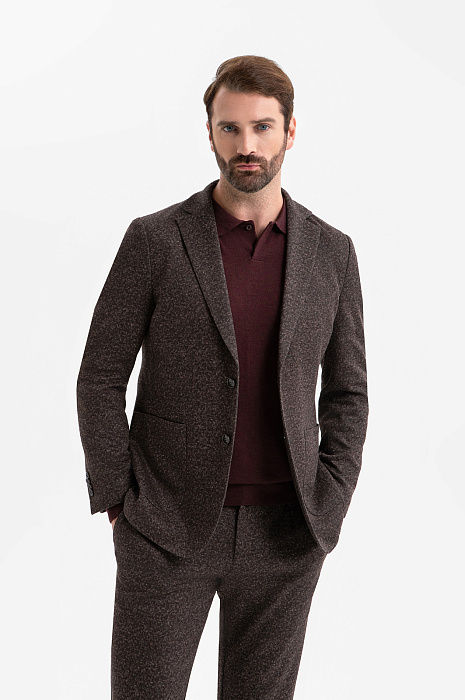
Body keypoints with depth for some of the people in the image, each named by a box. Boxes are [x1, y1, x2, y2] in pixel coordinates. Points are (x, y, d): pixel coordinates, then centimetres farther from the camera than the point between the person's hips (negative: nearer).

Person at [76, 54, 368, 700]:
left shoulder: (330, 253, 4)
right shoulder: (154, 241, -4)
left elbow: (347, 392, 11)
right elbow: (99, 381, 0)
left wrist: (327, 511, 1)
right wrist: (118, 503, -5)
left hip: (284, 535, 2)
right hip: (168, 532, -2)